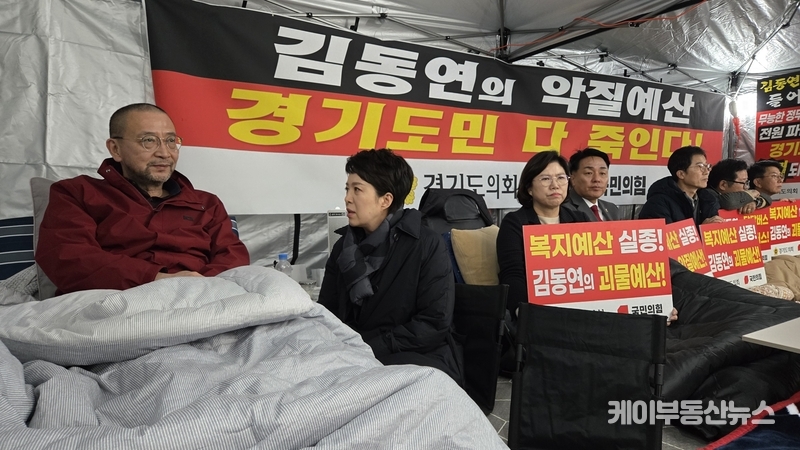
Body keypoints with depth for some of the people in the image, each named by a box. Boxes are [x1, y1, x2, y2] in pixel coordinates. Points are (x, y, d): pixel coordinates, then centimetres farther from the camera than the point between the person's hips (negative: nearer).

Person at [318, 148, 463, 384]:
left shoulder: (428, 245, -7)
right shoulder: (344, 246, 10)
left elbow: (435, 325, -12)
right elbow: (327, 312, 7)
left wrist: (370, 345, -18)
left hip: (420, 358, -4)